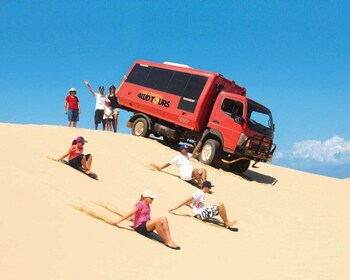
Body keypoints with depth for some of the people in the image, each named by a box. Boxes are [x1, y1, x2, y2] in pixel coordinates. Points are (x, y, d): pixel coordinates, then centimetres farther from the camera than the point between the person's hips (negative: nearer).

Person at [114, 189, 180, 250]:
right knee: (157, 221, -34)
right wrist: (119, 220, -15)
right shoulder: (140, 204, -7)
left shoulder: (148, 205, 19)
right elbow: (131, 214, -12)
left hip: (146, 225, 8)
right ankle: (167, 242, -28)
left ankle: (169, 240, -26)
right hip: (139, 227, -8)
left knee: (164, 219, -14)